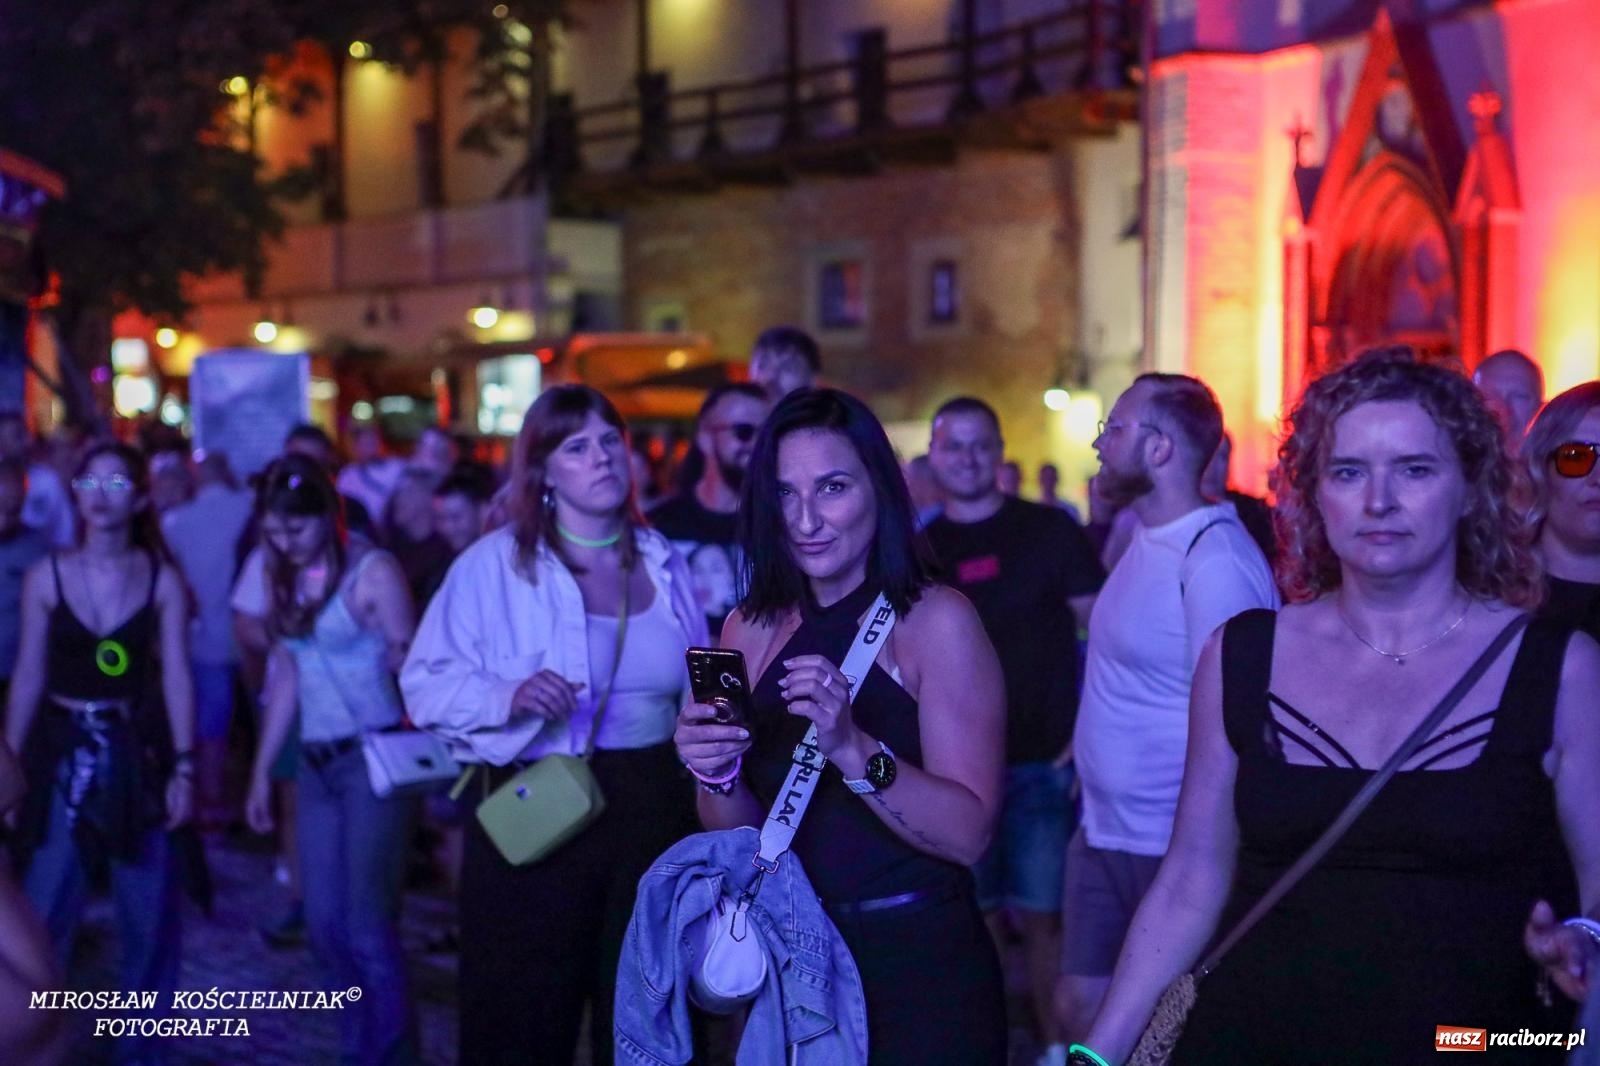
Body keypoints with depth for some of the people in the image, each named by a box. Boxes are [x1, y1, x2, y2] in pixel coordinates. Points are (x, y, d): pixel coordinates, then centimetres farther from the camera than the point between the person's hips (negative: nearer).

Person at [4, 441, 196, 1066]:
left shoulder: (162, 580, -3)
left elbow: (176, 676, -3)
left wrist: (183, 767, -7)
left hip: (138, 752, 0)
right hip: (63, 753, 0)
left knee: (149, 915, 7)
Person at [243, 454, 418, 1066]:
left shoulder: (373, 572, -10)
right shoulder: (284, 578, 10)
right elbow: (286, 676, 16)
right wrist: (262, 772, 16)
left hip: (373, 759, -7)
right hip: (315, 763, 7)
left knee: (367, 927, -6)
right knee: (325, 927, 9)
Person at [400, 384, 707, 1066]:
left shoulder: (662, 562, 7)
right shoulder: (494, 563, -8)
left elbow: (696, 691, 17)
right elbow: (426, 684, -12)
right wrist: (508, 699, -29)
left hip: (653, 807, 4)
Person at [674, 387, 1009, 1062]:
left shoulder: (936, 620, -13)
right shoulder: (751, 630, 1)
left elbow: (970, 833, -19)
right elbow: (737, 834, 6)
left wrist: (851, 748, -32)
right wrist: (718, 779, -15)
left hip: (919, 969, -4)